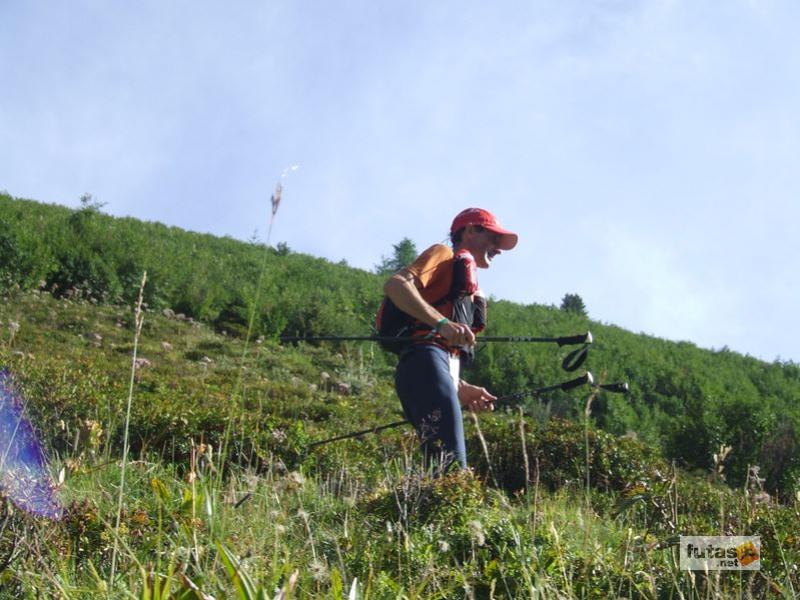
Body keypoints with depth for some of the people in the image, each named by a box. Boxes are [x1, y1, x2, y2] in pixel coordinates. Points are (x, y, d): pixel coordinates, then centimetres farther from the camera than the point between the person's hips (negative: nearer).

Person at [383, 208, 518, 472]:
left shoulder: (470, 293, 35)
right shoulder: (445, 255, 11)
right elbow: (395, 284, -8)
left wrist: (461, 389, 12)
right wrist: (442, 323, -19)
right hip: (426, 360, -9)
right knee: (451, 467, -23)